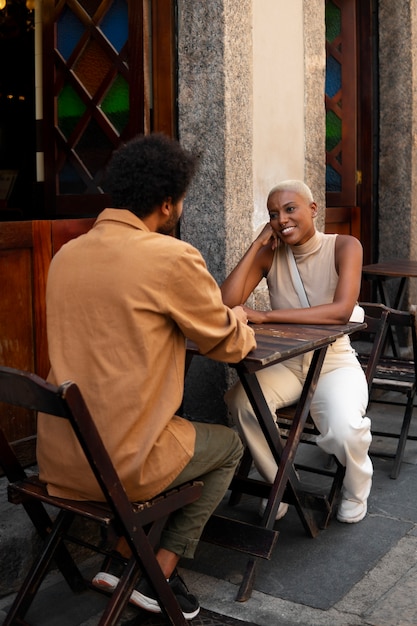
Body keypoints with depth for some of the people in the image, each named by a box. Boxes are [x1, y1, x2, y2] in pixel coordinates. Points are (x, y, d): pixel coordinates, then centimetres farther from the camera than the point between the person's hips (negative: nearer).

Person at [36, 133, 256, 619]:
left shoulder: (66, 254, 5)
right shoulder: (173, 257, -15)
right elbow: (228, 345, -2)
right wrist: (239, 318, 21)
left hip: (56, 455, 7)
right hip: (120, 462, -6)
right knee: (229, 445, 22)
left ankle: (122, 559, 29)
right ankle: (159, 573, 19)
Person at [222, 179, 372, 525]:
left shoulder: (344, 247, -9)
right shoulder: (269, 254, 0)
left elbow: (341, 310, -27)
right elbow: (225, 301, -15)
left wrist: (265, 316, -31)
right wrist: (257, 244, -12)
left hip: (334, 360, -2)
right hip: (285, 361, 3)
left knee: (345, 431, -31)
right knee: (241, 401, -28)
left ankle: (356, 493, 7)